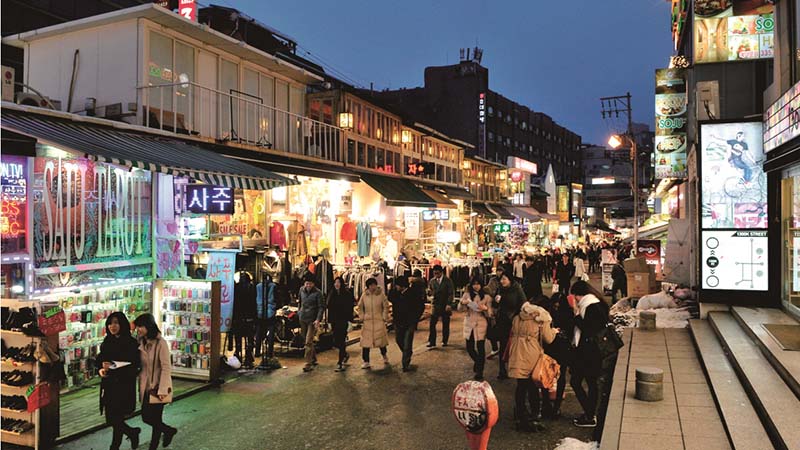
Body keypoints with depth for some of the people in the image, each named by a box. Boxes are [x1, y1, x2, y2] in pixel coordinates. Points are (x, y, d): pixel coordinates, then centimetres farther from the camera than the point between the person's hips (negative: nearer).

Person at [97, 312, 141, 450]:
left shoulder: (131, 343, -10)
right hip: (109, 385, 6)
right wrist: (101, 369, -7)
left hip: (124, 387, -6)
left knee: (115, 419, -4)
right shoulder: (107, 342, 8)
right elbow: (100, 360, 15)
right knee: (112, 419, 8)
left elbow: (135, 366, -13)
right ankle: (133, 433, 31)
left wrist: (114, 367, -24)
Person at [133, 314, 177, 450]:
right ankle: (169, 431, 32)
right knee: (146, 417, 11)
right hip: (146, 387, 7)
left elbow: (166, 368, -18)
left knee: (155, 419, 1)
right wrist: (140, 385, 5)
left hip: (158, 387, -7)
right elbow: (140, 365, 11)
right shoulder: (141, 343, 4)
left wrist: (162, 390, -20)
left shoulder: (161, 343, -18)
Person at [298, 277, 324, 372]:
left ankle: (308, 364, -6)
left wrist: (318, 319, -21)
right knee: (306, 340, 15)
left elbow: (321, 307, -11)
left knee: (308, 342, -10)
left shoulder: (317, 293, -10)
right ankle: (314, 359, 32)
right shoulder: (301, 290, 6)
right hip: (302, 319, 6)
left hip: (312, 320, -6)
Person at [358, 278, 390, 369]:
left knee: (381, 340, 0)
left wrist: (385, 317, 0)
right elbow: (360, 307, 14)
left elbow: (386, 307, 3)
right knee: (366, 341, -1)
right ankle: (366, 362, 8)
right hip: (367, 321, 2)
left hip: (379, 321, -2)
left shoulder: (381, 294, -4)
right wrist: (362, 317, 6)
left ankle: (384, 356, 28)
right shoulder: (364, 295, 1)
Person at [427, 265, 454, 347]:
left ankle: (444, 341, 20)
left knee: (445, 324, 6)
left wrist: (448, 304, -15)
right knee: (432, 324, -5)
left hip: (445, 306, -2)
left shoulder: (448, 281, -5)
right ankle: (432, 341, 2)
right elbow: (430, 291, 16)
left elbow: (451, 293, -7)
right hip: (435, 305, 2)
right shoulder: (432, 281, 5)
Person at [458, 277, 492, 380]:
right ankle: (478, 361, 38)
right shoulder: (467, 294, 4)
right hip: (469, 325, 2)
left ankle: (479, 372, 10)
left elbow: (489, 314, -2)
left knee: (480, 348, -3)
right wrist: (462, 303, -16)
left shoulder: (486, 297, -1)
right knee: (469, 348, 6)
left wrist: (485, 308, -23)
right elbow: (460, 309, 5)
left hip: (481, 325, -2)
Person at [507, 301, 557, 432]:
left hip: (517, 355, 4)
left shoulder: (518, 317, 13)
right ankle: (533, 418, 11)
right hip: (532, 357, -4)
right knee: (533, 388, 8)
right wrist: (553, 331, 17)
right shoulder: (542, 318, -2)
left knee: (521, 386, 10)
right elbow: (548, 339, -1)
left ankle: (520, 417, 14)